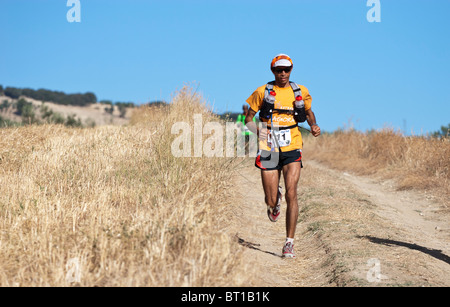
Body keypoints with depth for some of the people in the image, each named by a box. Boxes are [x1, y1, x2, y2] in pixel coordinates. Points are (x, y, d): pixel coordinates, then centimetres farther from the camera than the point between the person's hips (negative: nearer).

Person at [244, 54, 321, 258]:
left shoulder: (300, 91, 5)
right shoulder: (262, 92, 0)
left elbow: (309, 112, 22)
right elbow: (248, 119, 4)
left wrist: (314, 126, 0)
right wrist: (257, 130, -17)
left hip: (292, 150, 0)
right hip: (269, 149, 0)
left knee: (291, 194, -15)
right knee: (270, 201, 0)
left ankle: (289, 243, -7)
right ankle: (275, 202, 42)